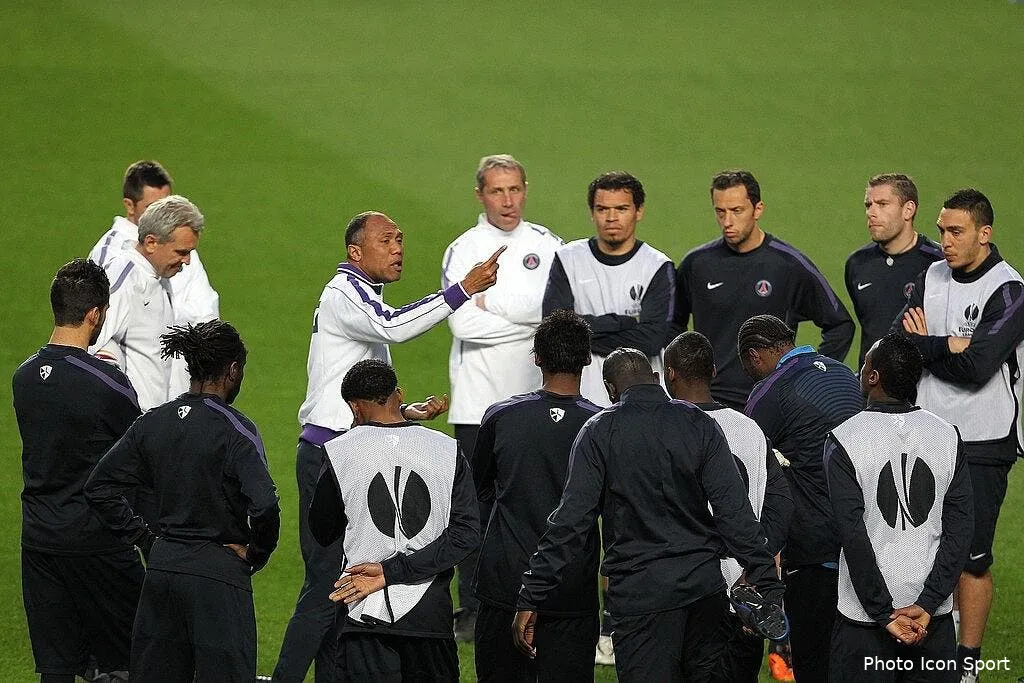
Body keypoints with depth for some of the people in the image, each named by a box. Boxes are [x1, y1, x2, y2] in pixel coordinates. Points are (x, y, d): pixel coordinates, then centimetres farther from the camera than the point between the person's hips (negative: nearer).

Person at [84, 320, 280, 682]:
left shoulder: (153, 422, 5)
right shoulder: (234, 429, -13)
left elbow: (99, 486, 8)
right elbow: (264, 505, -24)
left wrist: (143, 537, 12)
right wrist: (257, 554, -6)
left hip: (162, 569, 6)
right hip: (218, 572, -6)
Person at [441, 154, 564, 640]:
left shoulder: (547, 246, 6)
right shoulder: (463, 251, 1)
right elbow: (463, 322, -13)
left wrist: (490, 302, -11)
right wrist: (530, 323, -10)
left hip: (537, 397, 1)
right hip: (478, 399, -1)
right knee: (477, 505, 0)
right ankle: (473, 608, 8)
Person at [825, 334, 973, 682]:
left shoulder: (845, 441, -9)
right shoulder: (947, 436, 1)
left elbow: (854, 536, -12)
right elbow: (960, 532, -3)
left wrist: (884, 614, -9)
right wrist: (927, 605, -5)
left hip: (865, 623, -3)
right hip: (935, 618, 3)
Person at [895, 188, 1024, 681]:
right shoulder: (931, 278, 9)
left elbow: (975, 367, -20)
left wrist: (922, 344, -8)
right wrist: (945, 347, -16)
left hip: (981, 444, -5)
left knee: (972, 557, -1)